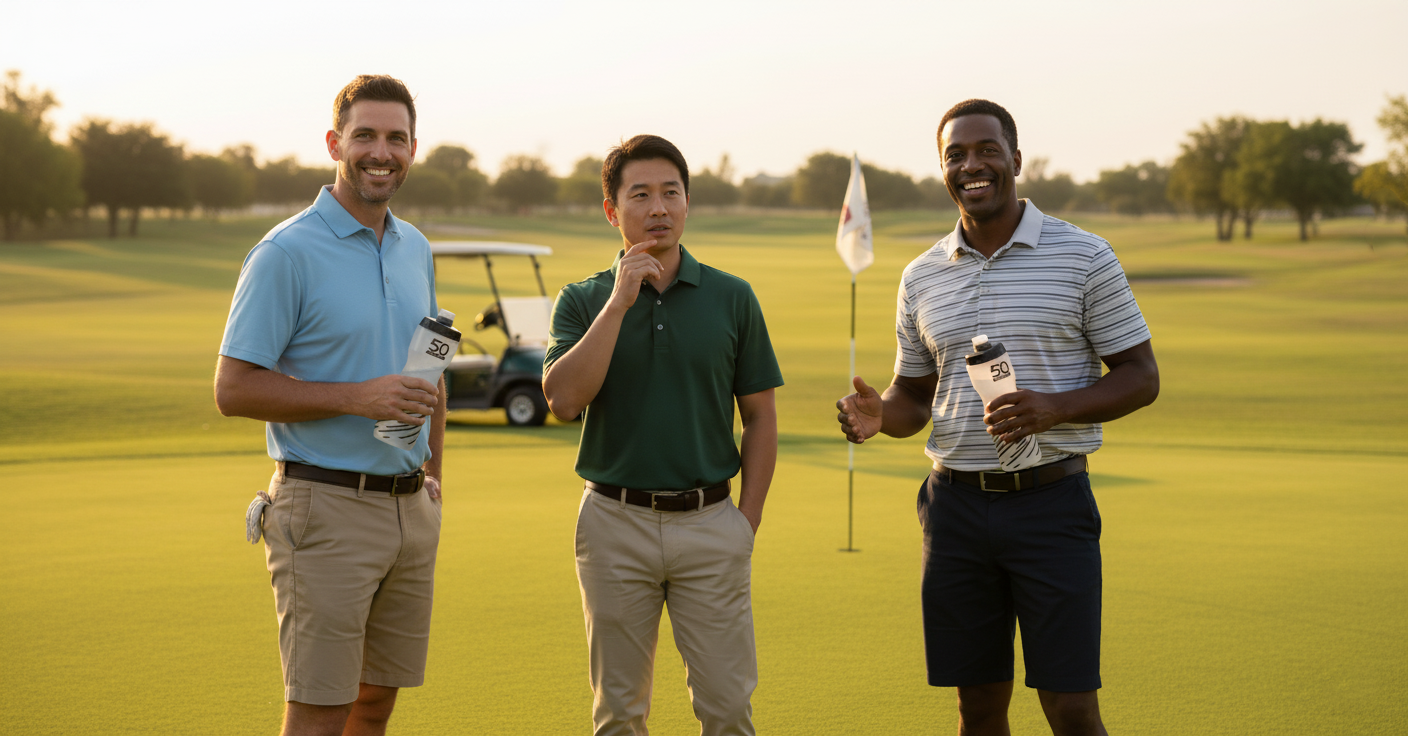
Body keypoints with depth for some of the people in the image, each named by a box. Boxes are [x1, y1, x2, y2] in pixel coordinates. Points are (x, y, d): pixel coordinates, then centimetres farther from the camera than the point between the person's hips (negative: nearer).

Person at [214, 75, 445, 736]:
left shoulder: (415, 249, 12)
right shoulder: (286, 253, -11)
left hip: (409, 507, 7)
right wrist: (357, 397, -21)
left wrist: (431, 473, 15)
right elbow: (234, 390, -13)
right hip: (327, 507, -7)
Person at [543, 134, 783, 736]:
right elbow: (563, 400, -14)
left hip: (710, 523, 0)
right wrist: (619, 302, -16)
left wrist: (747, 522, 0)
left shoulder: (732, 298, 3)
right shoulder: (583, 300, 2)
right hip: (616, 522, 0)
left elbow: (760, 417, 7)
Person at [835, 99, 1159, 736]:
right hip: (957, 505, 4)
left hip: (1050, 499, -3)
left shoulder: (1084, 257, -2)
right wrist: (879, 415, -7)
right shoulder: (921, 277, 10)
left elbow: (1140, 377, -1)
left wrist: (1054, 407, -19)